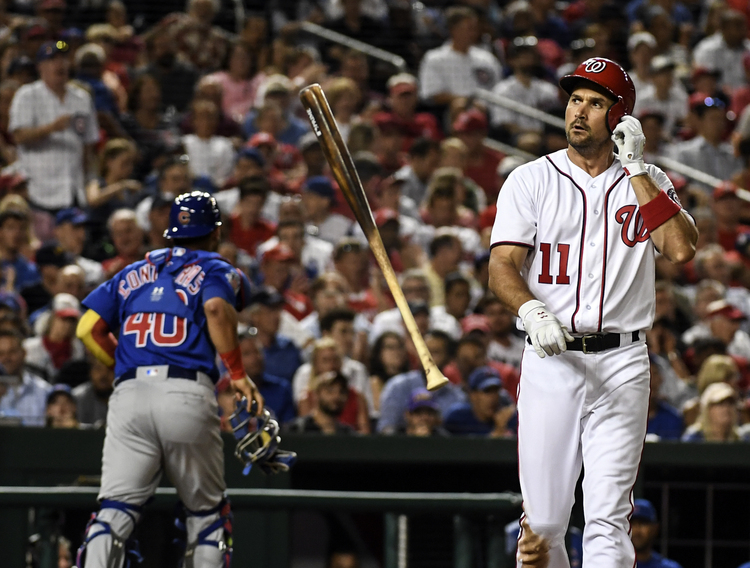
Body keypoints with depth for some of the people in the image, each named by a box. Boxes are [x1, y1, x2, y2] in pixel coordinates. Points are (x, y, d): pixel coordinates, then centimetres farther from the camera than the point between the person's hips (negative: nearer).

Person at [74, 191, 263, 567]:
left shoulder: (132, 274, 24)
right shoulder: (216, 270, 12)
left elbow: (88, 329, 15)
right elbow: (217, 309, -12)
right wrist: (238, 373, -7)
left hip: (128, 395, 3)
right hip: (188, 394, -3)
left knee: (116, 505, -5)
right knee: (207, 508, 11)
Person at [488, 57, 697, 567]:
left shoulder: (648, 183, 10)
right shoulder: (532, 180, 8)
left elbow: (681, 249, -8)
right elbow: (502, 268, -2)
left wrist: (636, 168, -6)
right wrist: (532, 311, -23)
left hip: (622, 364, 0)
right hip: (549, 360, 0)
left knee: (607, 520, -9)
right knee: (542, 522, -1)